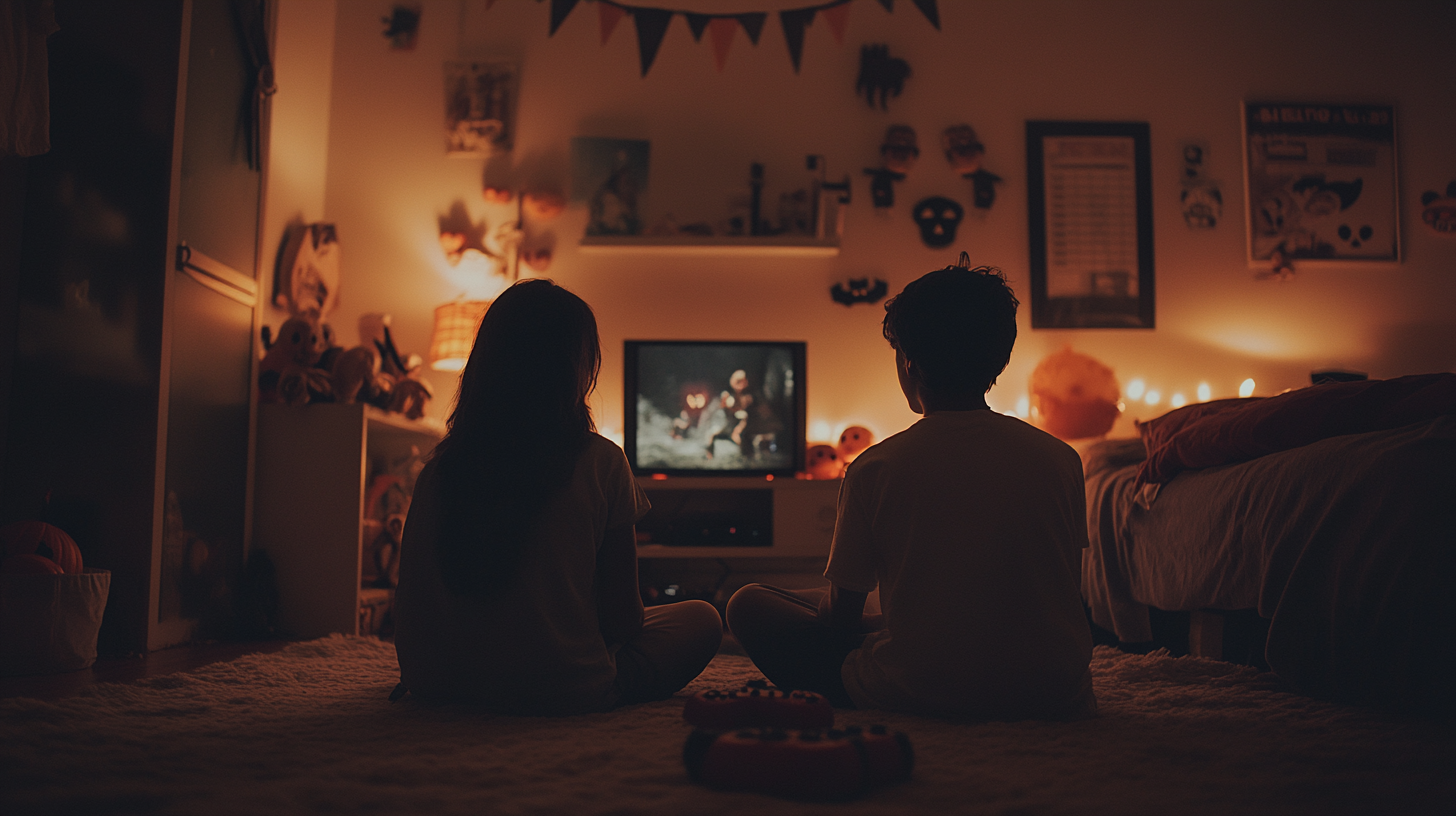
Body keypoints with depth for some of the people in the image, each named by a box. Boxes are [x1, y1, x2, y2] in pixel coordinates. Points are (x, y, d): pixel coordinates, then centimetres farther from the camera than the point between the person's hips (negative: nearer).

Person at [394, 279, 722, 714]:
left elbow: (410, 607, 2)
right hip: (571, 690, -4)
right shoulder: (600, 462, -17)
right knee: (701, 617, 18)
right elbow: (623, 616, -10)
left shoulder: (439, 467, -7)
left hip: (448, 684, 4)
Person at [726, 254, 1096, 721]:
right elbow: (1066, 596, 11)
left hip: (917, 697, -3)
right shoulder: (1061, 460, -2)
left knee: (750, 606, 10)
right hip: (1053, 700, 4)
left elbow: (839, 619, -2)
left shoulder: (875, 468, -10)